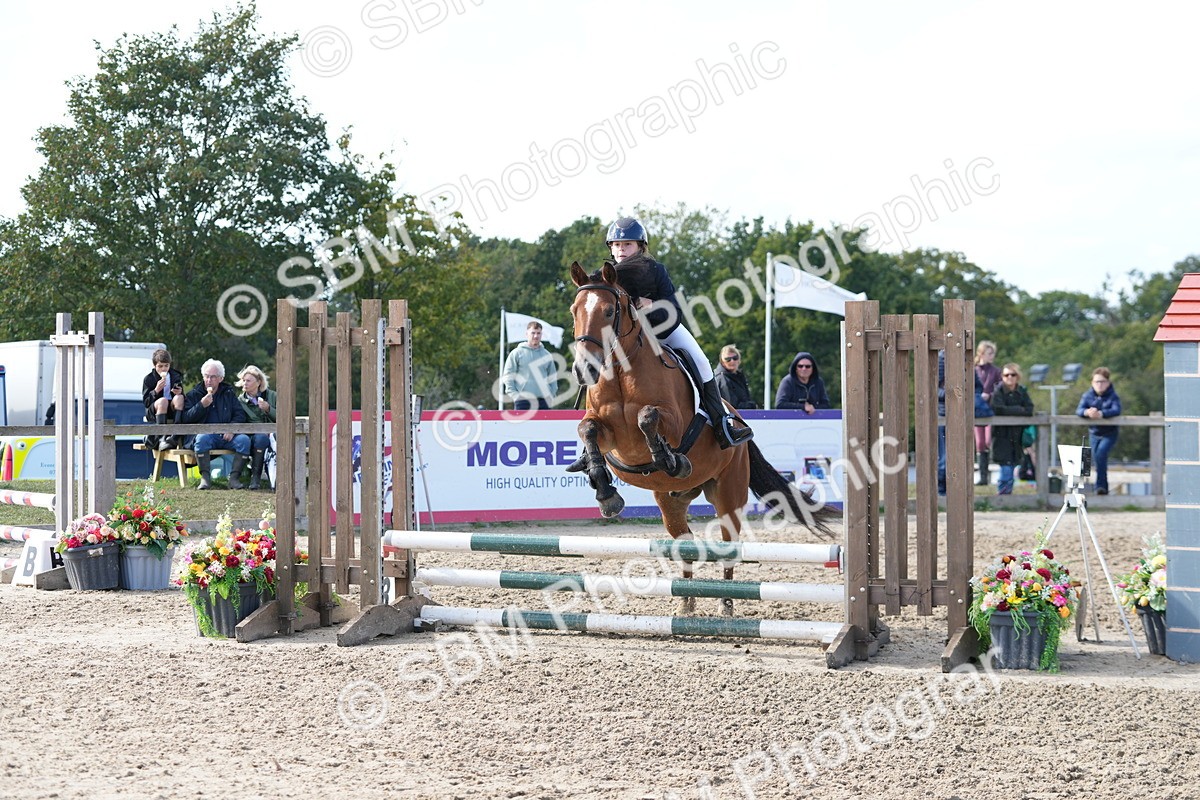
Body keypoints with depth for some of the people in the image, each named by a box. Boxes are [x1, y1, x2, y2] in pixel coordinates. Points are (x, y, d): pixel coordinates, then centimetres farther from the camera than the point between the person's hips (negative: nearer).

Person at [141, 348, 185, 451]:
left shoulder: (176, 376, 10)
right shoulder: (148, 379, 2)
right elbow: (146, 402, -3)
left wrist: (180, 392, -11)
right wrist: (156, 391, -19)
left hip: (172, 411, 2)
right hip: (154, 412, -2)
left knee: (179, 398, -30)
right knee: (163, 400, -36)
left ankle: (175, 436, -39)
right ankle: (161, 439, -40)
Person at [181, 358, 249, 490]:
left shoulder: (228, 393, 19)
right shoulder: (193, 395, 14)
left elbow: (240, 414, 11)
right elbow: (186, 418, 2)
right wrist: (202, 405, -11)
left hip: (226, 435, 2)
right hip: (206, 432, -2)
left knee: (244, 439, -27)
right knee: (202, 438, -37)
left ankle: (234, 478, -24)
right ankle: (205, 478, -31)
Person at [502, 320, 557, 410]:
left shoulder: (546, 355, 14)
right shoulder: (516, 353, 3)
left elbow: (552, 377, 19)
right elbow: (508, 376, 0)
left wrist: (551, 394, 5)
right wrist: (514, 394, -10)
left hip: (543, 401, 4)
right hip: (523, 400, -4)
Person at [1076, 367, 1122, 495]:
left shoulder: (1113, 396, -9)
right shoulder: (1088, 396, -1)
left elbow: (1116, 410, -28)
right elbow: (1079, 410, -15)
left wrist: (1101, 414, -45)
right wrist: (1087, 412, -40)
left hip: (1110, 432, -4)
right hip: (1094, 432, 4)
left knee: (1101, 453, -25)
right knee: (1096, 460, 6)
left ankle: (1101, 485, -23)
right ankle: (1104, 488, 23)